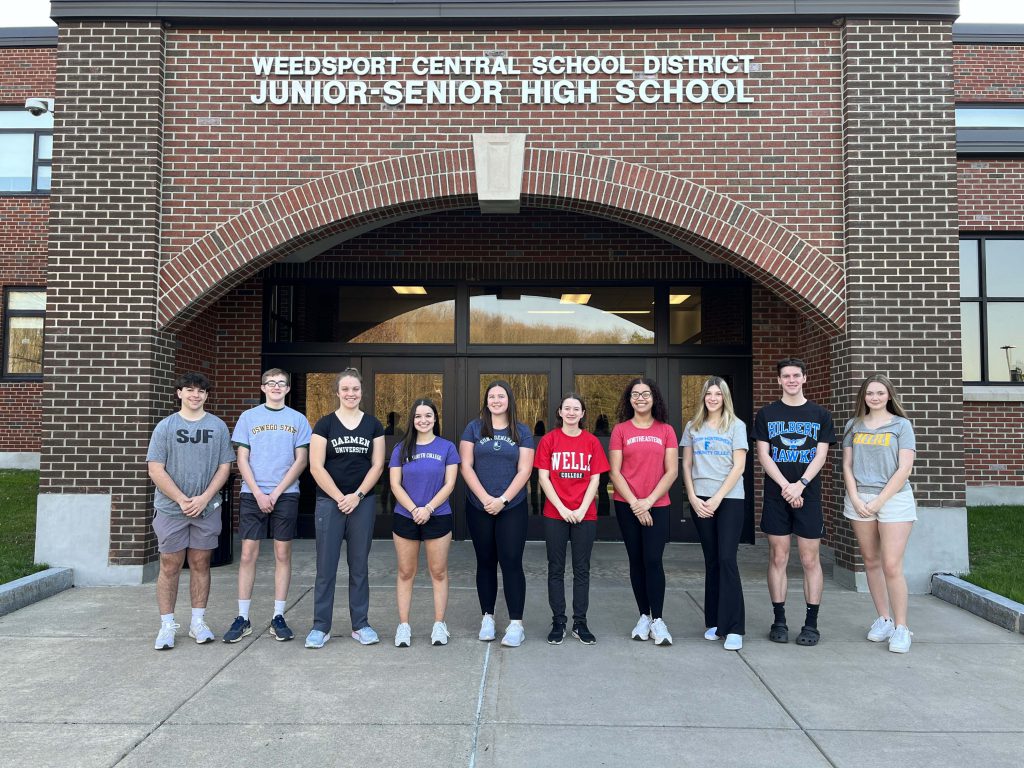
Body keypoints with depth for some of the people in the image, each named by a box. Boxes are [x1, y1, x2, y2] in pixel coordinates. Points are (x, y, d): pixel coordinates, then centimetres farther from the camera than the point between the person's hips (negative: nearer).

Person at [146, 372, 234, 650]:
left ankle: (198, 622, 18)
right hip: (171, 509, -1)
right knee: (170, 566, 3)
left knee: (200, 563, 8)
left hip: (207, 508, 1)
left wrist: (204, 498, -9)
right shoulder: (165, 427, 1)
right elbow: (156, 470, -4)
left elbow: (224, 467, 3)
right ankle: (167, 625, 13)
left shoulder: (218, 426, 5)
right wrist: (183, 500, -11)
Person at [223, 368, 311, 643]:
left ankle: (278, 617, 11)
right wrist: (258, 493, -9)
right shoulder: (248, 417, 6)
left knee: (282, 554, 3)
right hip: (252, 495, 0)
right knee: (248, 554, 1)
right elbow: (242, 459, 2)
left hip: (286, 495, 0)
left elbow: (301, 460, 1)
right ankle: (242, 618, 10)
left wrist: (277, 492, -8)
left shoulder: (298, 420, 6)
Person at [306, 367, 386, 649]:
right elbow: (316, 467, -5)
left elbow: (377, 465, 2)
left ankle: (360, 625, 19)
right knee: (326, 566, 2)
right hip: (329, 502, -2)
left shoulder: (373, 425, 6)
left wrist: (357, 495, -8)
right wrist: (340, 498, -10)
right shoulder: (324, 424, 0)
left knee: (359, 565, 9)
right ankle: (320, 627, 13)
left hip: (363, 502, 2)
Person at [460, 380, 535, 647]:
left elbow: (524, 470, -2)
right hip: (479, 508, 1)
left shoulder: (522, 432, 5)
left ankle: (516, 623, 1)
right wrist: (485, 498, -11)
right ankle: (487, 617, 21)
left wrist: (502, 499, -12)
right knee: (485, 562, 10)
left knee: (511, 562, -4)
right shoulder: (474, 428, 5)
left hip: (512, 508, -1)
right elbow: (466, 466, -1)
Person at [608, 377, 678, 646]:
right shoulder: (620, 430, 2)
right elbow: (614, 472, -1)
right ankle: (644, 616, 18)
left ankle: (657, 620, 3)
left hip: (657, 505, 0)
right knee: (636, 560, 7)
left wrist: (649, 500, -9)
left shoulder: (666, 431, 4)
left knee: (653, 560, -7)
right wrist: (634, 502, -9)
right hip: (627, 505, 1)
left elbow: (671, 472, 0)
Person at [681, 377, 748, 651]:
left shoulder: (736, 426, 3)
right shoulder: (693, 427, 11)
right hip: (700, 501, 3)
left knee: (727, 560, -9)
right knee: (711, 561, 7)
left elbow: (739, 467, -4)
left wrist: (717, 498, -10)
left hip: (729, 499, -3)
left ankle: (733, 628, -5)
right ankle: (714, 622, 16)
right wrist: (693, 498, -3)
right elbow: (686, 466, 10)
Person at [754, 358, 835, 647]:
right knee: (778, 558, 3)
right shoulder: (766, 414, 6)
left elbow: (821, 455, 0)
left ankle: (811, 623, 10)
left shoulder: (820, 414, 7)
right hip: (776, 494, 0)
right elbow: (763, 455, 0)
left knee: (810, 560, 1)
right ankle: (779, 621, 12)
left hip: (808, 495, 0)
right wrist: (785, 486, -12)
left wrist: (800, 485, -13)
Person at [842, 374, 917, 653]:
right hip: (859, 498, 4)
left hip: (894, 498, -3)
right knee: (871, 561, 8)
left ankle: (901, 628, 0)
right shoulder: (854, 426, 10)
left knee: (892, 565, -9)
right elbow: (847, 465, 9)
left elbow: (904, 469, -5)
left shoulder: (901, 425, 1)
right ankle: (883, 619, 19)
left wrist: (878, 502, -10)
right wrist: (855, 499, -4)